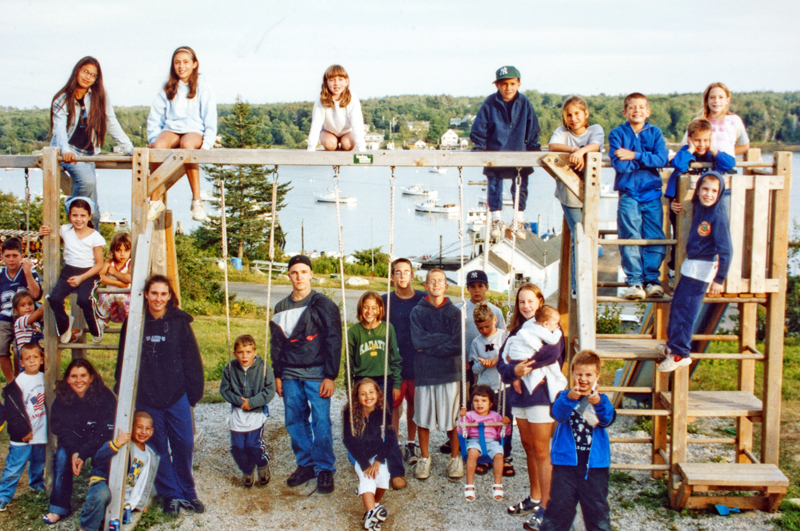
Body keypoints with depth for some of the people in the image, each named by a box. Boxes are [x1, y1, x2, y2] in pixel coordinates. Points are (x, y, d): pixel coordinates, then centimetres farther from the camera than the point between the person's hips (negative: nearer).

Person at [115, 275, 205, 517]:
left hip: (177, 397, -1)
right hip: (146, 399, 1)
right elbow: (123, 360, 8)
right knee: (158, 449, 8)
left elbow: (192, 359, 1)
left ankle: (188, 493, 21)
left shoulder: (179, 322, -2)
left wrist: (194, 392, -1)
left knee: (184, 445, 3)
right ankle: (170, 495, 21)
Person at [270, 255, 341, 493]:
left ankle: (325, 469, 7)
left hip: (316, 374, -5)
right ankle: (305, 464, 22)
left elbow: (333, 342, -6)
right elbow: (276, 344, 17)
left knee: (321, 422, -4)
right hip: (290, 375, 5)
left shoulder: (323, 305, -3)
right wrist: (278, 375, 11)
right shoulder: (281, 308, 11)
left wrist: (330, 376, -10)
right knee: (294, 421, 7)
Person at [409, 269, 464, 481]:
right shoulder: (417, 311, 3)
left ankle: (455, 458, 21)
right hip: (424, 373, 0)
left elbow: (457, 346, -7)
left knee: (451, 418, 5)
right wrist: (445, 339, -12)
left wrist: (429, 346, -9)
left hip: (449, 372, 0)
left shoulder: (454, 312, 3)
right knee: (423, 418, 5)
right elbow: (418, 341, -9)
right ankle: (424, 458, 20)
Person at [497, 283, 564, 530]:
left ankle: (546, 506, 1)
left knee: (541, 451, -4)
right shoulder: (517, 330, 13)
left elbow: (552, 351, -27)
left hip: (541, 395, -7)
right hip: (519, 396, 7)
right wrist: (513, 371, -15)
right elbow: (502, 361, 6)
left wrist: (523, 366, -20)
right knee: (528, 447, 14)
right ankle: (534, 498, 26)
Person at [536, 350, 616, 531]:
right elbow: (558, 414, -19)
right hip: (566, 461, -1)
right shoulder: (565, 396, 1)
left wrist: (599, 404, -34)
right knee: (560, 503, 5)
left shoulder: (601, 400, 5)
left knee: (597, 506, 8)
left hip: (595, 462, 1)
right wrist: (569, 399, -38)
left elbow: (608, 419, -14)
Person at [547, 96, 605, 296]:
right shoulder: (562, 131, 4)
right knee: (578, 239, -6)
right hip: (569, 193, -1)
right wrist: (573, 150, -33)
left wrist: (581, 151, -37)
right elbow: (552, 146, -16)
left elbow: (595, 146, -16)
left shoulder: (595, 129, 5)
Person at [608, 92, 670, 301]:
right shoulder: (617, 133, 3)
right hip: (628, 193, -2)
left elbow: (662, 159, -8)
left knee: (655, 239, 1)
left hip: (652, 192, 2)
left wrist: (635, 155, -14)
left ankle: (652, 279, 10)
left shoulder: (654, 132, 9)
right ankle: (634, 281, 1)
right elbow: (619, 165, -11)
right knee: (630, 239, -4)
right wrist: (647, 159, -7)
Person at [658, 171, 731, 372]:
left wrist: (719, 279, -21)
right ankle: (673, 344, 33)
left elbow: (725, 250, -20)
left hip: (703, 268, -9)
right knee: (676, 305, 18)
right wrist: (676, 210, 8)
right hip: (690, 265, 9)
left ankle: (679, 353, 6)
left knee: (685, 310, -4)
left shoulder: (718, 215, -19)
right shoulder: (698, 208, 5)